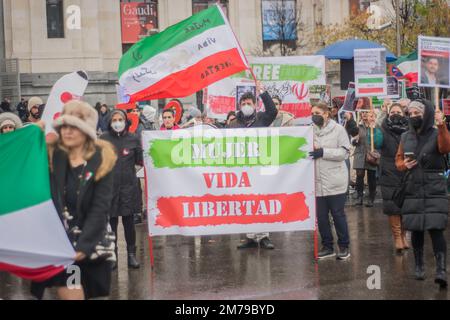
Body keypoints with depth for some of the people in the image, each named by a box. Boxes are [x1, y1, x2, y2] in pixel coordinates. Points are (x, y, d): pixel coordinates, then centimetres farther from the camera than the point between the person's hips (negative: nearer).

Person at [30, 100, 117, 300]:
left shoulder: (102, 161, -3)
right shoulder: (50, 156, 0)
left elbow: (100, 208, -10)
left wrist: (83, 245, -19)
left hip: (89, 244, 0)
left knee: (85, 292, 12)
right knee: (71, 294, -8)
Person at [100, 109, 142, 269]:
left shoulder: (133, 139, 4)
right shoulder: (103, 139, 4)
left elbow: (139, 161, 8)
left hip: (128, 185, 0)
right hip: (109, 185, 0)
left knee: (129, 221, 3)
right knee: (111, 222, 4)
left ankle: (131, 254, 14)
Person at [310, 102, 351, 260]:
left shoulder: (338, 129, -3)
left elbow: (344, 152, -11)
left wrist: (323, 152, -18)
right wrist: (309, 150, -6)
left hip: (335, 181, -4)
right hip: (317, 182, 4)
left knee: (338, 214, 4)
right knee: (321, 216, 7)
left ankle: (344, 246, 16)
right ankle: (327, 246, 20)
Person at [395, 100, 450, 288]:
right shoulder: (406, 137, 8)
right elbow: (398, 159, 18)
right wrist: (403, 165, -5)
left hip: (435, 191, -4)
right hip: (413, 191, 4)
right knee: (416, 230, 9)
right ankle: (419, 266, 24)